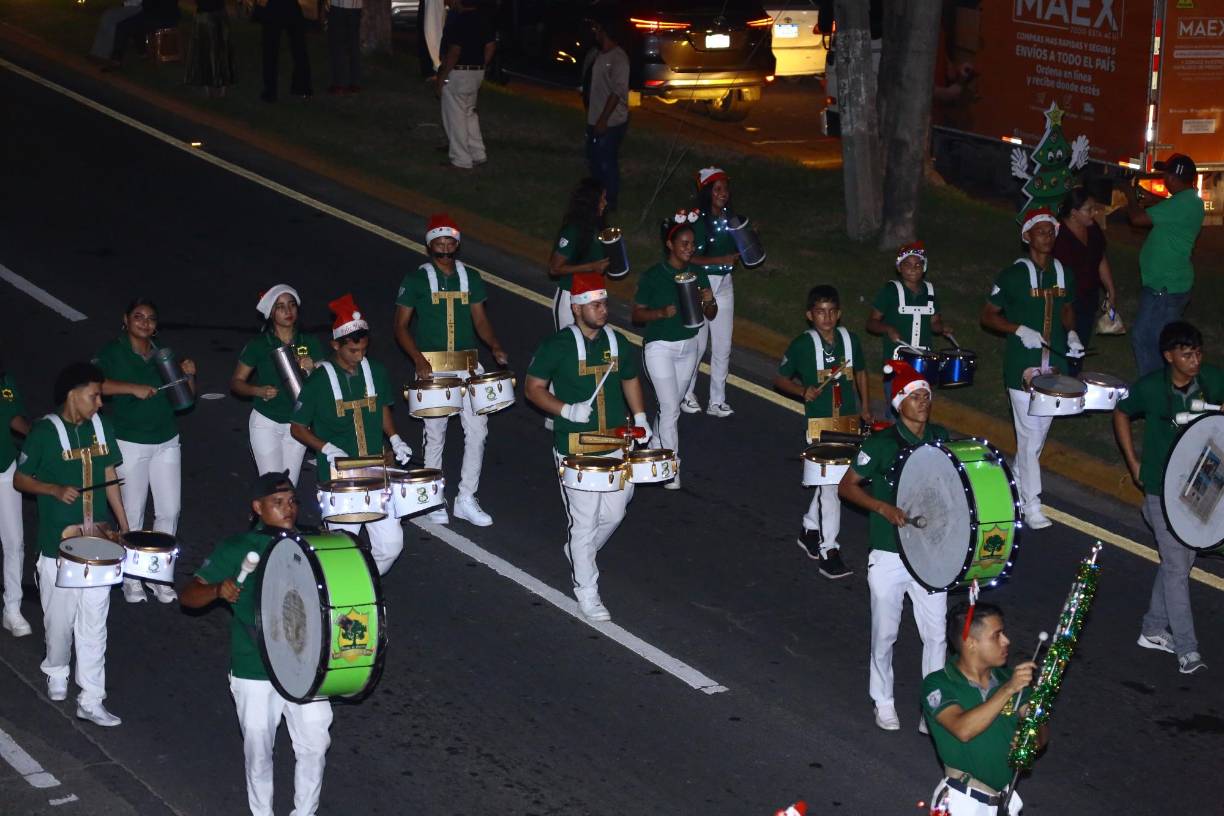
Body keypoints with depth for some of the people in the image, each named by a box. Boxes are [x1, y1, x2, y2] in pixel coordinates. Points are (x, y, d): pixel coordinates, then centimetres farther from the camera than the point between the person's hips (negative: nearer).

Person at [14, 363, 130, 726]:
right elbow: (20, 479, -4)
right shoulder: (45, 432, -11)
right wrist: (56, 490, -21)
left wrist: (125, 526, 10)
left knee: (94, 623, 3)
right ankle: (56, 672, 39)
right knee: (60, 619, 10)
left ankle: (91, 700, 7)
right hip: (59, 544, -4)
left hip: (99, 540, 4)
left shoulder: (101, 426, 4)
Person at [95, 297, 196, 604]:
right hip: (130, 444, -4)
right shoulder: (113, 352, -4)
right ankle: (131, 579, 13)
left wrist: (189, 375, -5)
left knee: (170, 510, 4)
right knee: (133, 513, 0)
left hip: (167, 442, 5)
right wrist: (133, 388, -29)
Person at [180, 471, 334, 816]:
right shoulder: (236, 549, -9)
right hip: (254, 672, -2)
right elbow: (188, 596, -11)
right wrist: (218, 589, -31)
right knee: (258, 752, 9)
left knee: (314, 746, 3)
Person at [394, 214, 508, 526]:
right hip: (432, 367, -3)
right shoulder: (416, 279, -2)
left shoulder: (470, 277, 10)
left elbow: (480, 319, 13)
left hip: (468, 366, 3)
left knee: (477, 429, -2)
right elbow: (401, 326, -3)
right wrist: (419, 360, -17)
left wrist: (495, 347, -6)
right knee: (435, 434, 4)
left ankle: (466, 499, 10)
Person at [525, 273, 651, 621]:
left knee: (614, 513, 14)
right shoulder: (558, 346, -10)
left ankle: (578, 553, 43)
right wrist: (567, 410, -19)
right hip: (576, 449, -5)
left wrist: (639, 417, 9)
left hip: (615, 445, 5)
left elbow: (630, 380, 21)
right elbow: (533, 387, -5)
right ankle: (587, 593, 9)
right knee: (585, 522, -2)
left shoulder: (617, 342, 5)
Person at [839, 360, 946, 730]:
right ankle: (884, 703, 30)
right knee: (885, 634, 10)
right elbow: (846, 486, -9)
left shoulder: (940, 437, -1)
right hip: (889, 557, -3)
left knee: (935, 633, 5)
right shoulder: (881, 444, -14)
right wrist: (884, 508, -22)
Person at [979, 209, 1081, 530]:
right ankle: (1032, 507, -3)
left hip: (1054, 364, 6)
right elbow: (988, 316, -4)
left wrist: (1070, 334, 2)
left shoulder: (1064, 274, 7)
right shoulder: (1013, 275, -9)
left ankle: (1016, 484, 33)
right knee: (1030, 436, -7)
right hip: (1022, 367, -6)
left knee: (1039, 433, 14)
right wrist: (1021, 330, -18)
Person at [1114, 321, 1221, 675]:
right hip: (1162, 489, -4)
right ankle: (1187, 649, -1)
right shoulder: (1150, 388, -15)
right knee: (1177, 567, -5)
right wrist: (1133, 464, 2)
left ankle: (1154, 629, 30)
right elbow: (1121, 415, 4)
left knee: (1178, 561, 14)